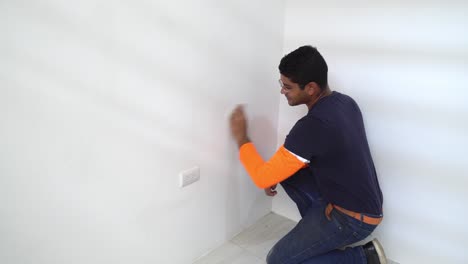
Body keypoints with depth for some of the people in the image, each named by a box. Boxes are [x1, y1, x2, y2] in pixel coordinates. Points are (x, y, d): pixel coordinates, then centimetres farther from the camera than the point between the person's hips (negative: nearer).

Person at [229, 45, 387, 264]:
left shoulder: (312, 126, -30)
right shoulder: (345, 102, -1)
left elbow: (263, 178, -22)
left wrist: (241, 138, -9)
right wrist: (277, 173, 7)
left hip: (354, 218, -9)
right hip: (363, 202, 9)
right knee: (287, 170, 11)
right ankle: (322, 233, 18)